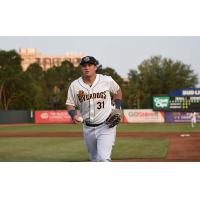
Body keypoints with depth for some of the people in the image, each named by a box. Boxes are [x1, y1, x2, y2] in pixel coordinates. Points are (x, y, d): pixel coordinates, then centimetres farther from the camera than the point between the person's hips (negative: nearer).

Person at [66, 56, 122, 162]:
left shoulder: (107, 80, -7)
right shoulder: (74, 85, -4)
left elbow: (118, 91, 12)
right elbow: (70, 105, 5)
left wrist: (117, 109, 1)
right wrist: (74, 115, -16)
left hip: (106, 126, -3)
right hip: (88, 128, 4)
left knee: (103, 158, -19)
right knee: (95, 159, 16)